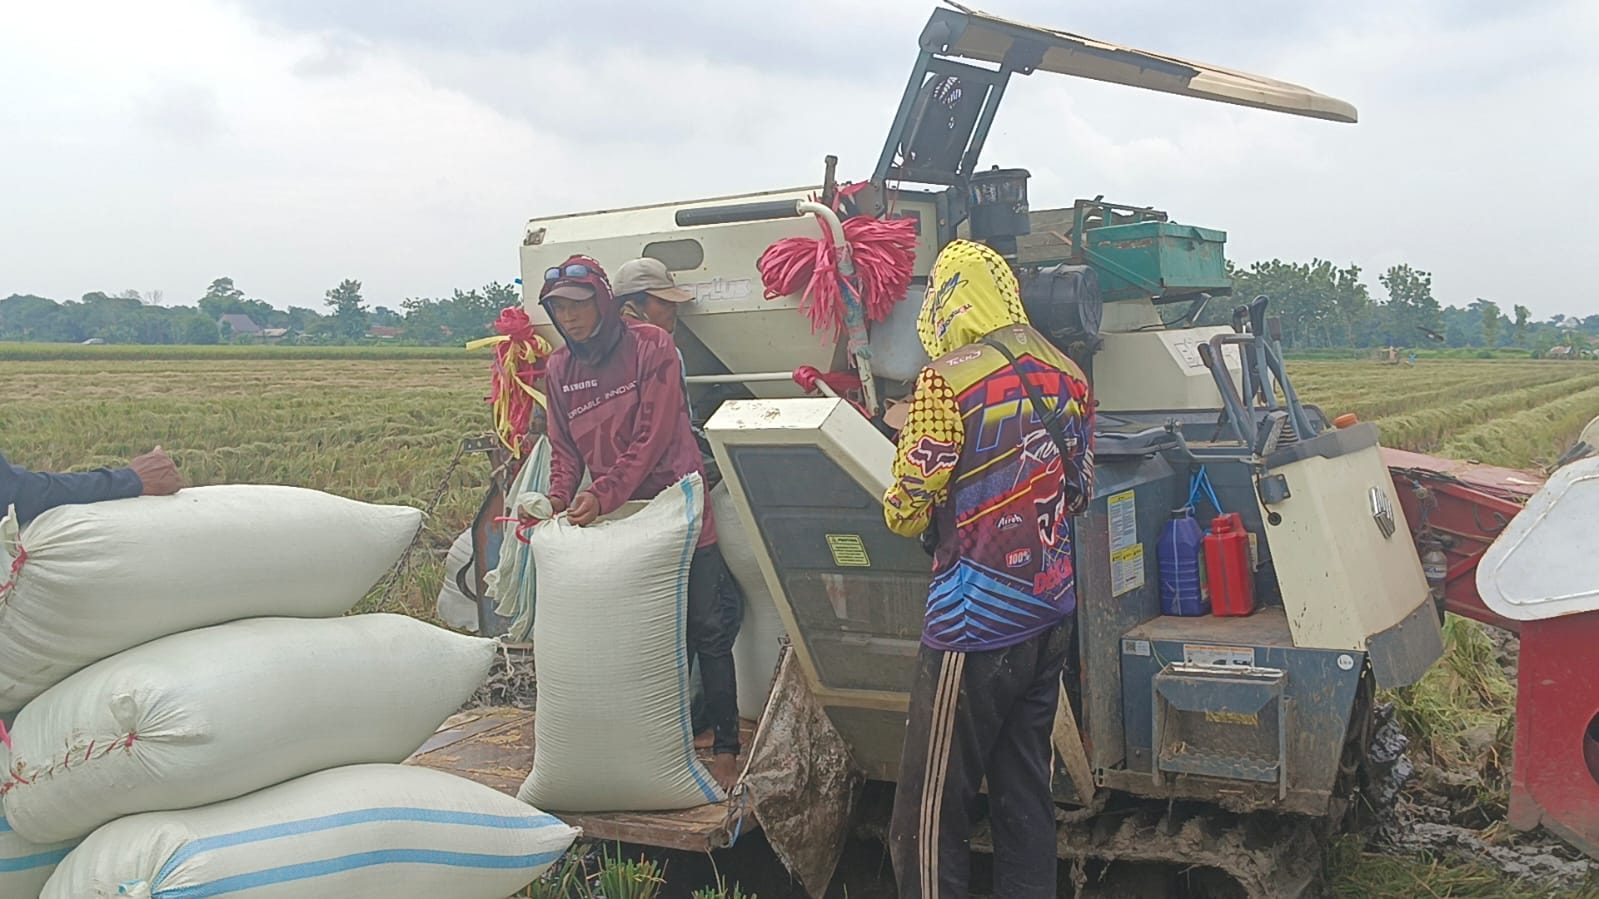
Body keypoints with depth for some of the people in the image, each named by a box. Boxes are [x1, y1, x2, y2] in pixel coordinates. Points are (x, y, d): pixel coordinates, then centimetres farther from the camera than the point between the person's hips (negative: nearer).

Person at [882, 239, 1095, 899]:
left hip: (977, 623, -7)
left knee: (930, 816, 1)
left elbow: (907, 514, -12)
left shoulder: (948, 380, -15)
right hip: (1051, 615, 8)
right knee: (1026, 790, 18)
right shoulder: (1065, 375, 6)